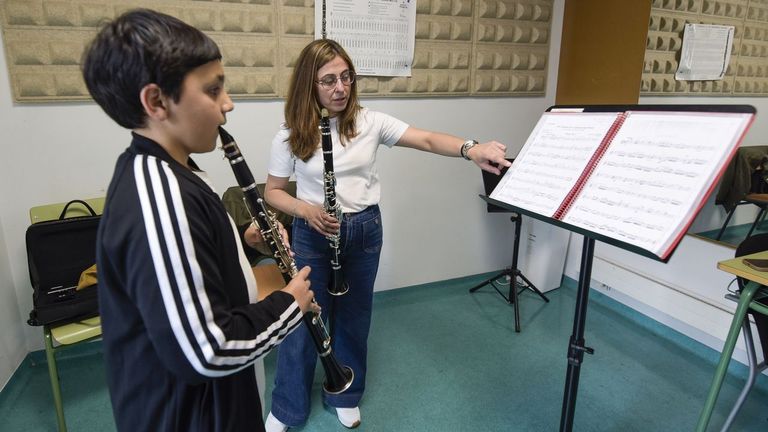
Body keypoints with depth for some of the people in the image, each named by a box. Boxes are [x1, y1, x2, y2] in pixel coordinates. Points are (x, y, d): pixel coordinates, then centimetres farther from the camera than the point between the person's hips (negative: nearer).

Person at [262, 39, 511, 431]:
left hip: (365, 230, 2)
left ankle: (345, 396, 40)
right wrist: (307, 211, -20)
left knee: (354, 317, 15)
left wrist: (471, 149, -32)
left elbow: (427, 139, -13)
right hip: (312, 234, -1)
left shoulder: (369, 122, -5)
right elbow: (272, 191, 0)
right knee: (303, 321, 8)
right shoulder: (290, 135, -6)